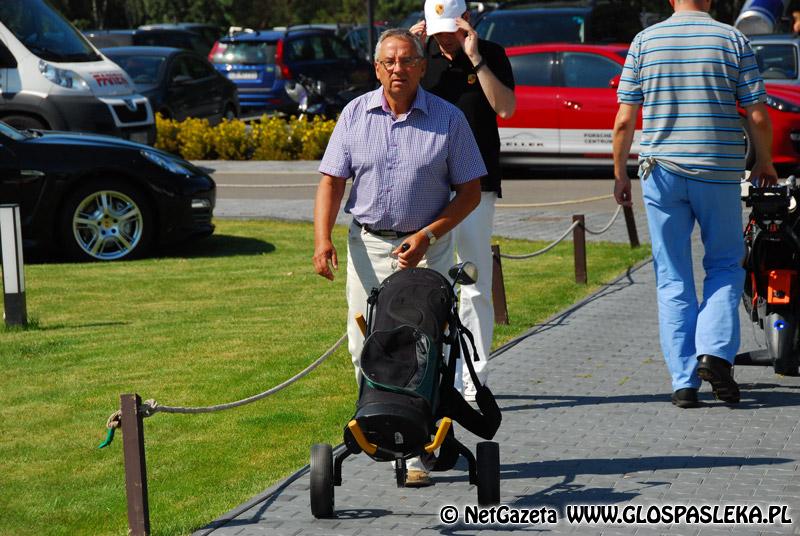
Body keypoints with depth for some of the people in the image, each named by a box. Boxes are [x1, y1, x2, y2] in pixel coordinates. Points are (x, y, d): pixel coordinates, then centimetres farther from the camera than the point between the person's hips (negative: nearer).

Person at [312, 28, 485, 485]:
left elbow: (470, 191, -1)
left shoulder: (449, 119, -3)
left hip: (426, 247, -2)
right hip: (367, 245, 2)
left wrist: (426, 236, -12)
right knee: (365, 345, 3)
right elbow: (332, 181, 2)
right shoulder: (355, 114, 3)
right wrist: (323, 239, -12)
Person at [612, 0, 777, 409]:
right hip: (719, 174, -1)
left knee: (673, 279, 7)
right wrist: (764, 162, 14)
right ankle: (715, 352, -6)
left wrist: (620, 174, 11)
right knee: (724, 266, 15)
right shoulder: (732, 40, 0)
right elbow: (757, 116, -2)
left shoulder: (644, 42, 2)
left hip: (662, 172, 1)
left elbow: (625, 120, 0)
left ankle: (683, 382, 4)